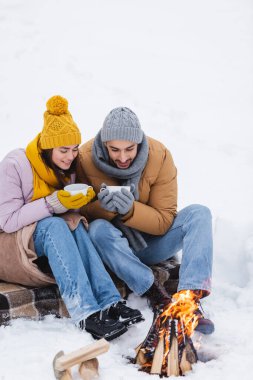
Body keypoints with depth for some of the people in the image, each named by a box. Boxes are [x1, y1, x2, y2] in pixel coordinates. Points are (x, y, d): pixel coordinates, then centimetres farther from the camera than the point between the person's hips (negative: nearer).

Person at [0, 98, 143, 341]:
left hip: (45, 242, 6)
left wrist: (80, 201, -17)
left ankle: (109, 303, -36)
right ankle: (86, 313, -44)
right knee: (54, 226, -34)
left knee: (73, 224, -26)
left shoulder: (67, 167, 2)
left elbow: (68, 210, 6)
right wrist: (54, 204, -29)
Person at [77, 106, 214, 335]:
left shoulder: (160, 156, -14)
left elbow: (164, 221, -12)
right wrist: (103, 207, -30)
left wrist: (130, 210, -31)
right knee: (98, 229, -34)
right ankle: (157, 296, -34)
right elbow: (80, 211, -8)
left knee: (199, 213, -22)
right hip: (113, 244, -1)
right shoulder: (85, 158, -15)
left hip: (151, 243, 1)